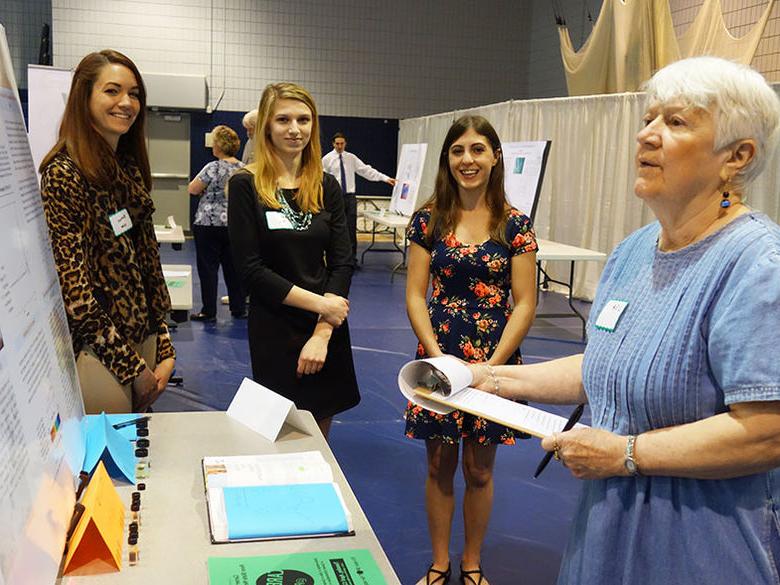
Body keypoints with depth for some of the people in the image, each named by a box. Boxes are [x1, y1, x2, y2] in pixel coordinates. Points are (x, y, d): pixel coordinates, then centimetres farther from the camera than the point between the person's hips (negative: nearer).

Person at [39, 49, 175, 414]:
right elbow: (71, 285, -16)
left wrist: (164, 350, 6)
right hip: (97, 352, -7)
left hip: (143, 340, 8)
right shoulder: (64, 175, -13)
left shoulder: (130, 170, 11)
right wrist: (131, 365, -13)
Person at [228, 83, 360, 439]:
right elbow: (250, 269, -11)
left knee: (318, 444, 14)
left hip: (328, 330, 4)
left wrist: (322, 333, -11)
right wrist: (319, 303, -14)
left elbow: (341, 263, 0)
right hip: (274, 330, -3)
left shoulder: (327, 187, 5)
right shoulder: (245, 186, -6)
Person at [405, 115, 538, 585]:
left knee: (479, 470, 12)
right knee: (440, 466, 11)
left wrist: (492, 366, -14)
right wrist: (436, 354, -14)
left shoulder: (515, 225, -4)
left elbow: (525, 304, -6)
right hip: (438, 357, 1)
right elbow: (415, 295, -2)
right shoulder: (429, 220, 0)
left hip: (495, 360, -1)